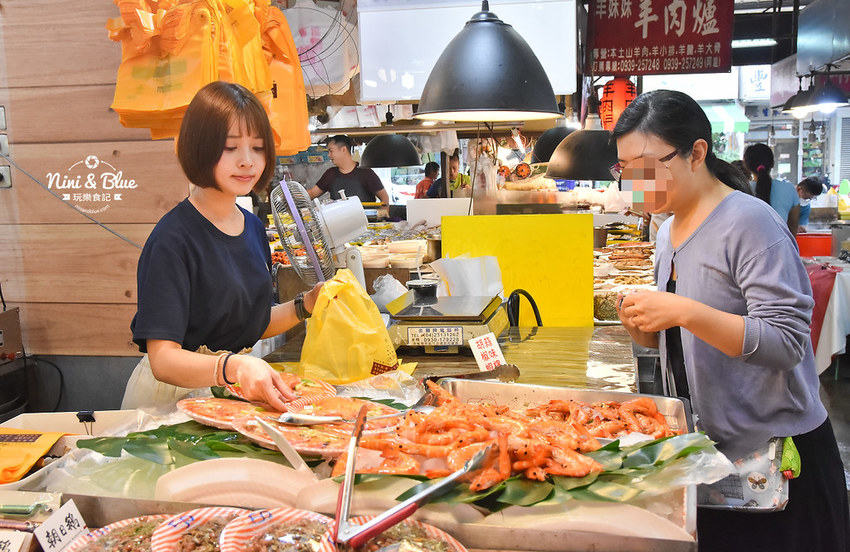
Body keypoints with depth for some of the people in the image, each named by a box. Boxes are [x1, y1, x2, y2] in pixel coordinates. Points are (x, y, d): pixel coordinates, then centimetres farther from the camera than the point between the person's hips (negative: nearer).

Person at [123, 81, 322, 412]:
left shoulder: (253, 227, 6)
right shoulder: (173, 239, -18)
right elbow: (163, 359, -24)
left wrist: (306, 305, 2)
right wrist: (232, 367, -41)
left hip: (234, 395, 6)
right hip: (171, 396, -5)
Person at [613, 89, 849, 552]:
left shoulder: (750, 222, -17)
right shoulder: (669, 230, 8)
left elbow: (787, 342, -23)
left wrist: (685, 312, -32)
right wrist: (640, 327, -6)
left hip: (776, 450, -7)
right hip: (711, 446, 7)